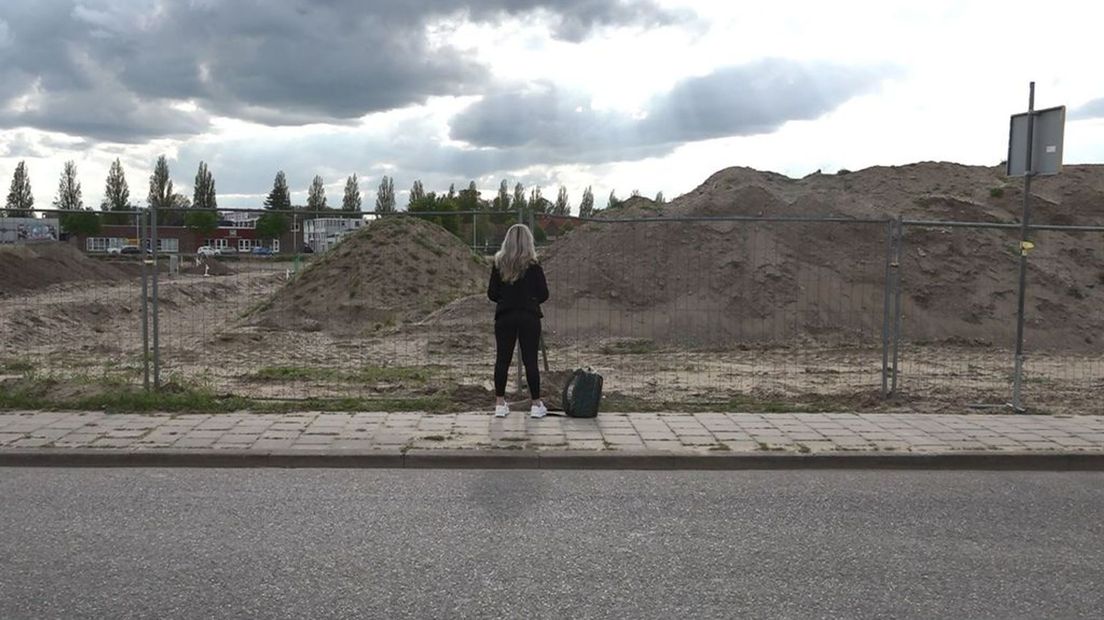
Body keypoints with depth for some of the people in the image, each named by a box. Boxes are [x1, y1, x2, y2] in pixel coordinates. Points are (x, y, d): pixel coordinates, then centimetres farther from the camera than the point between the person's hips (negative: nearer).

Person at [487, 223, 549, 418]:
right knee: (530, 360, 3)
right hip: (529, 317, -2)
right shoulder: (532, 266, -7)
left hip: (504, 317, 2)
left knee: (502, 359, 8)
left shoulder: (499, 264, -1)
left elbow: (492, 294, 2)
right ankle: (535, 404, 9)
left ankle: (500, 404, 11)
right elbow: (543, 294, -3)